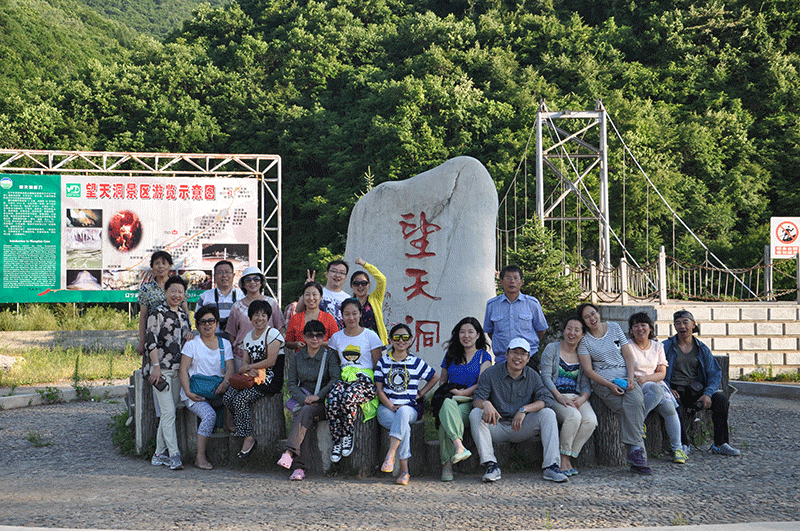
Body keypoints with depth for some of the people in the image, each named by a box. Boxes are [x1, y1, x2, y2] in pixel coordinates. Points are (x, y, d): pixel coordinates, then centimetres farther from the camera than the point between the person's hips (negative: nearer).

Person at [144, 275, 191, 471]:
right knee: (168, 411, -12)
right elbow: (150, 341, -11)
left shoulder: (183, 315, 15)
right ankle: (174, 455, -15)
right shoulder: (158, 313, -6)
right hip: (161, 369, -7)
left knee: (168, 411, 8)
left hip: (178, 369, 7)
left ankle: (159, 454, 15)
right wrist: (156, 366, -18)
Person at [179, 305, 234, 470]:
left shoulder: (225, 344, 16)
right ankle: (200, 457, -23)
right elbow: (183, 370, 0)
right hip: (194, 393, -3)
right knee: (210, 414, -30)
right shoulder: (192, 344, 7)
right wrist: (188, 392, -16)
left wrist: (225, 382, -17)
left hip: (217, 392, 3)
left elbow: (230, 368, 6)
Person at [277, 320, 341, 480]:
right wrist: (304, 399, -13)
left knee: (307, 412, -35)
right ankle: (299, 467, -41)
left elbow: (335, 380, -9)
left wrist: (317, 396, -20)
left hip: (324, 402, -2)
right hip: (302, 400, 2)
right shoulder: (296, 358, 13)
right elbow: (292, 384, 6)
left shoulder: (330, 355, 4)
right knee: (300, 417, -32)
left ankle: (290, 452, -46)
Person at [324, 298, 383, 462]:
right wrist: (336, 379, 5)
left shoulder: (370, 336, 4)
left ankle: (347, 437, -18)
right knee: (331, 401, -32)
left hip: (365, 378, -3)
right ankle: (337, 442, -22)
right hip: (344, 378, 3)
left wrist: (376, 385, -8)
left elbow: (378, 365, 4)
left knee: (348, 397, -37)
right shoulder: (336, 337, 15)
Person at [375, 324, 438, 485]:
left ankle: (390, 454, -45)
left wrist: (420, 393, 12)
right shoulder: (383, 361, 10)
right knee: (404, 427, -34)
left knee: (403, 412, -40)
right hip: (386, 407, 0)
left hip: (410, 408, 0)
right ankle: (404, 470, -31)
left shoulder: (416, 362, 10)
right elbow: (379, 389, 5)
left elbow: (435, 377, 24)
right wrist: (391, 406, -11)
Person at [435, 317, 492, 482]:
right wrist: (445, 391, 4)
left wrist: (463, 392, -13)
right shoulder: (451, 355, 22)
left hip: (472, 402, -2)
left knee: (446, 418, -35)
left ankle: (447, 463, -40)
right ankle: (459, 446, -56)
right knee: (447, 404, -38)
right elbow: (442, 379, 27)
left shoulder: (483, 356, 11)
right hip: (450, 399, 2)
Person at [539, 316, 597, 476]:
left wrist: (582, 398, -13)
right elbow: (545, 376, -3)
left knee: (591, 420, -27)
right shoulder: (552, 349, 6)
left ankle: (568, 458, -16)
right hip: (555, 396, -4)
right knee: (574, 416, -34)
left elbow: (586, 384, 10)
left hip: (577, 398, 4)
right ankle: (562, 459, -21)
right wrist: (560, 397, -17)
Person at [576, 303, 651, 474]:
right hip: (603, 381, -2)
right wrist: (610, 385, -15)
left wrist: (631, 377, -5)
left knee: (636, 401, -31)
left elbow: (628, 354, 11)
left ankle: (634, 450, -36)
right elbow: (588, 370, -3)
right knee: (627, 408, -30)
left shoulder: (614, 328, 13)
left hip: (625, 377, 2)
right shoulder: (584, 341, 4)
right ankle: (638, 452, -31)